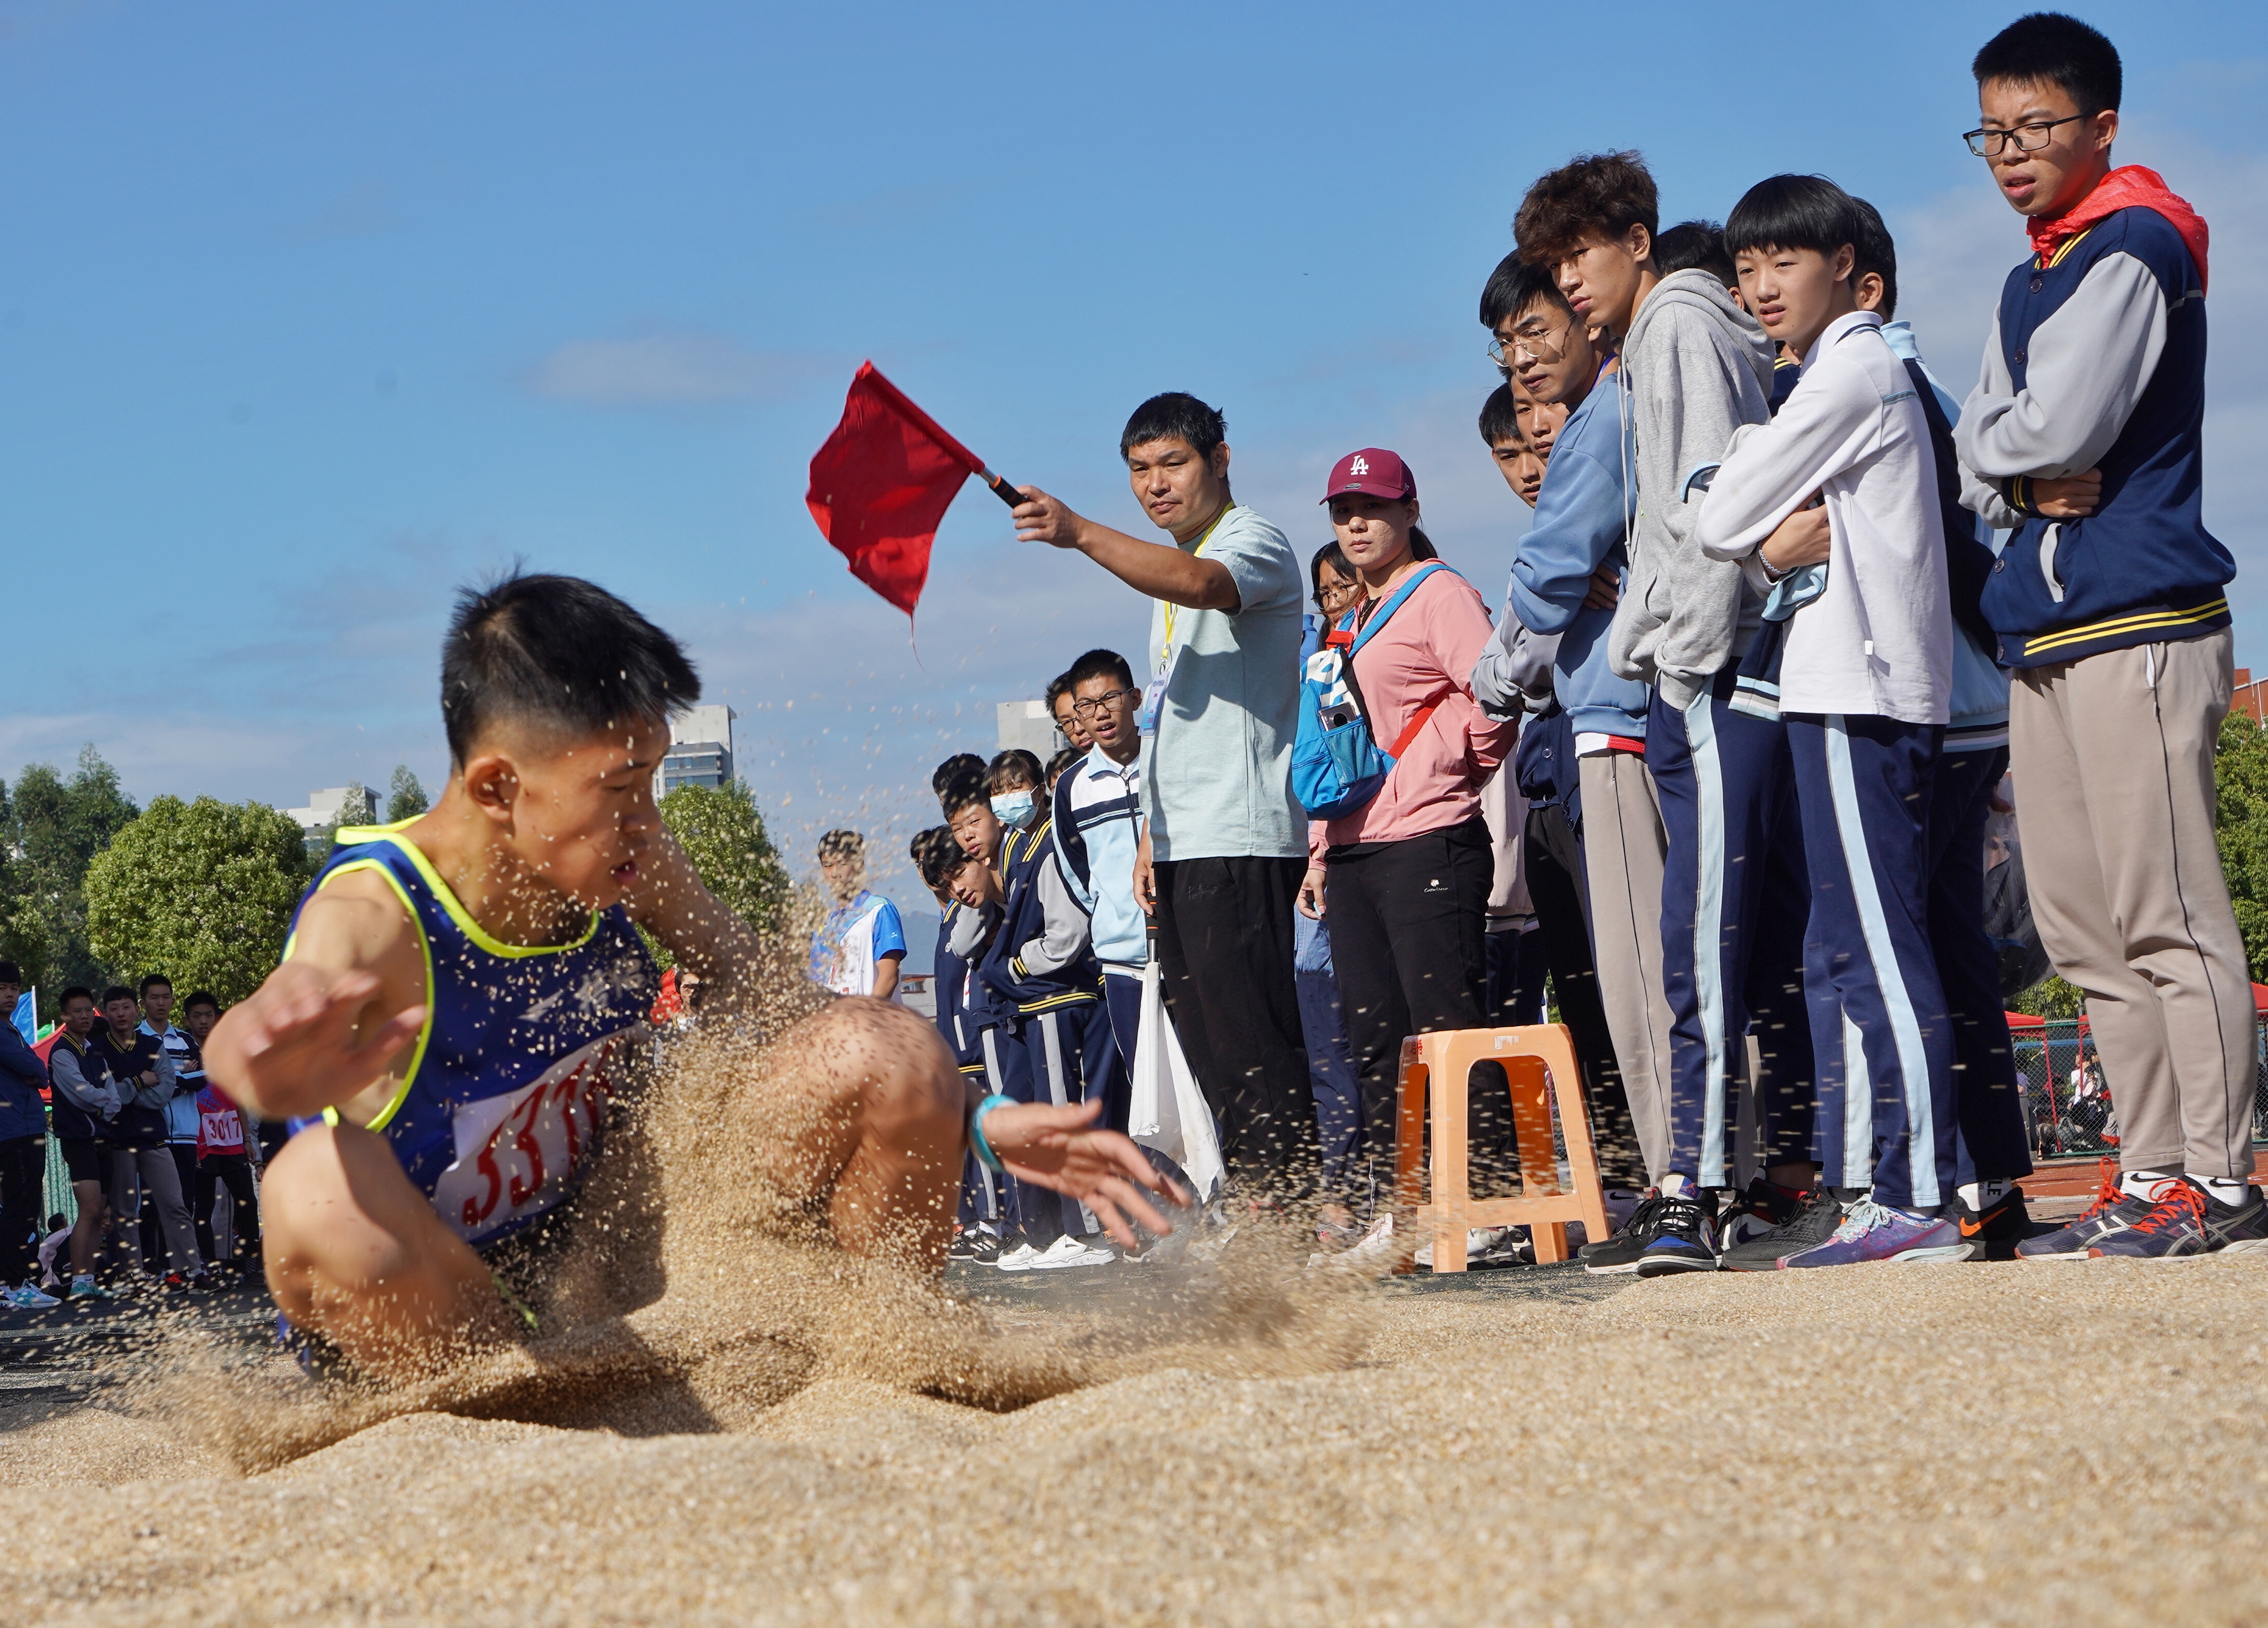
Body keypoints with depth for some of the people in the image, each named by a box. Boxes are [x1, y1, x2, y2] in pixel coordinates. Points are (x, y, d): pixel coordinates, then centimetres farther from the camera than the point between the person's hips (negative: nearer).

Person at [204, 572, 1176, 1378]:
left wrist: (972, 1121, -4)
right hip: (428, 1330, -5)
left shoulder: (625, 861, -10)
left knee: (881, 1054, -11)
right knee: (324, 1189, -41)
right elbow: (249, 1038, -51)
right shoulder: (375, 916, -28)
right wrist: (273, 1056, -77)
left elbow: (759, 999, 5)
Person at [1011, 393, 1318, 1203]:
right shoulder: (1167, 565, 24)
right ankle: (1260, 1211, 10)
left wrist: (1082, 534, -42)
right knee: (1207, 1043, 7)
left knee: (1247, 1034, -14)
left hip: (1241, 839, -10)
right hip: (1185, 846, 10)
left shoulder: (1253, 543, -5)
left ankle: (1296, 1204, -14)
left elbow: (1201, 584, -31)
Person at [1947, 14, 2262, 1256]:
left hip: (2137, 623, -9)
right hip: (2046, 633, 9)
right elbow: (1977, 455, 16)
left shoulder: (2133, 250, -7)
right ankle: (2151, 1177, 15)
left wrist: (2006, 448, 3)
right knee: (2086, 932, 10)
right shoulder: (2030, 281, 21)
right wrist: (2029, 484, -4)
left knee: (2168, 918, -9)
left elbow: (2060, 428, -17)